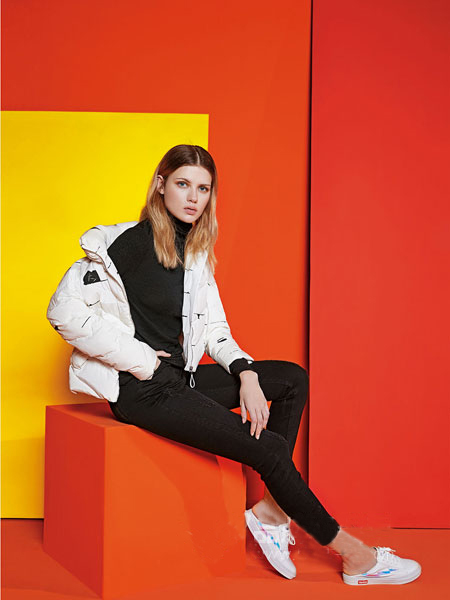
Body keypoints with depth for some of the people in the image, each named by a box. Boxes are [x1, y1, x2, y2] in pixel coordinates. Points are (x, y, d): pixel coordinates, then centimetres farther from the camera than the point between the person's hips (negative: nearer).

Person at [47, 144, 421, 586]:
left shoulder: (194, 250, 10)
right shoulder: (131, 242, -15)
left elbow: (212, 324, 13)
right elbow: (65, 310, -21)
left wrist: (245, 374, -4)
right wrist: (138, 360, -18)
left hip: (180, 376, 9)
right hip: (142, 390, -9)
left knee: (293, 379, 4)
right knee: (270, 449, -13)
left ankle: (272, 509, -1)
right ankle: (351, 555, 5)